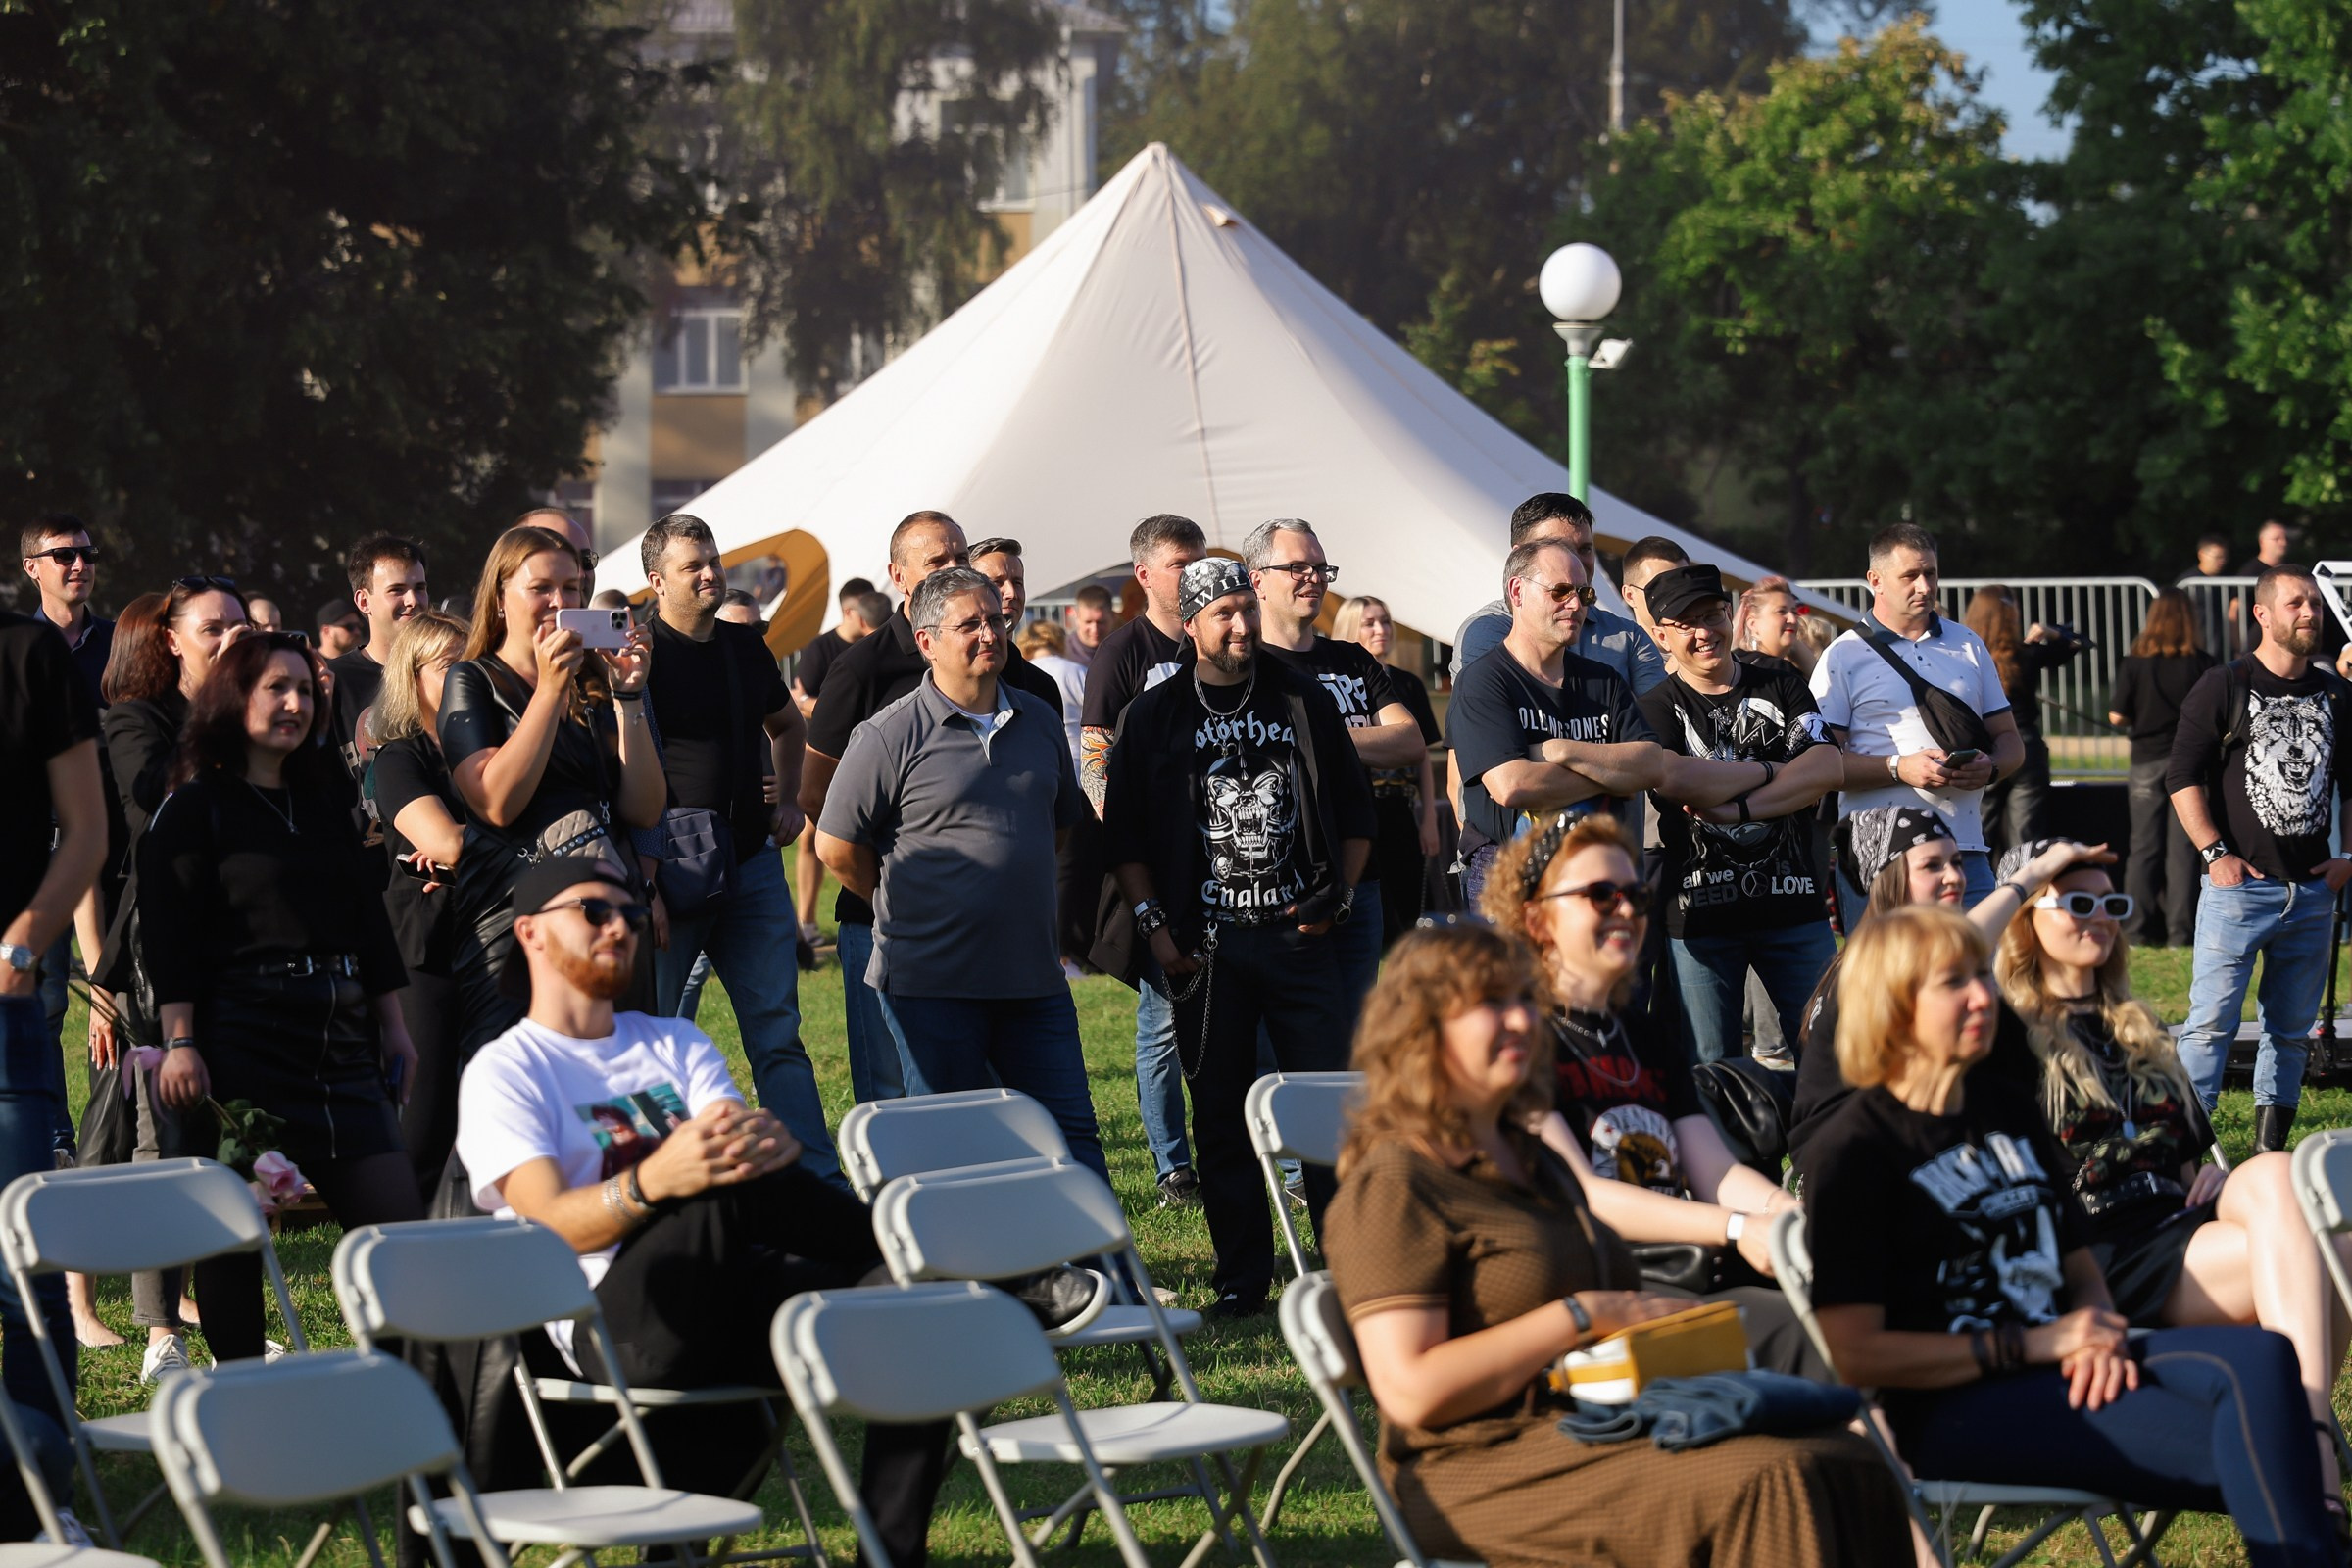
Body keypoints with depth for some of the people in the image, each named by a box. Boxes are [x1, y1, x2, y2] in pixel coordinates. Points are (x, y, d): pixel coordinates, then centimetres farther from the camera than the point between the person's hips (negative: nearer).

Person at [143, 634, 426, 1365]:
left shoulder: (324, 804, 17)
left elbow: (367, 915, 21)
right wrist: (180, 1042, -16)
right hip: (238, 1043, -6)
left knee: (398, 1219, -1)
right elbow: (167, 934, -8)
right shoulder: (194, 808, -2)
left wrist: (391, 1024, 17)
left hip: (338, 1038, 6)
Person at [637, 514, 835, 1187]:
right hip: (670, 872, -5)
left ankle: (818, 1181, 1)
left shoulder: (746, 647, 12)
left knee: (778, 1035, 3)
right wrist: (645, 883, -21)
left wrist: (788, 801, 18)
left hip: (751, 861, 5)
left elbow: (787, 723, 33)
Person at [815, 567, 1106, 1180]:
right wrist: (907, 908, 5)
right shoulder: (890, 736, -8)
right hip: (934, 984, -5)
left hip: (1034, 980, 5)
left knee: (1072, 1132, 5)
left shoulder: (1040, 721, 10)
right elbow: (837, 846, -4)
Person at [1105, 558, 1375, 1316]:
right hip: (1205, 943, -1)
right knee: (1221, 1113, 2)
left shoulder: (1302, 701, 9)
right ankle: (1242, 1279, 9)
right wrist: (1153, 925, -2)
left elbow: (1355, 812, 14)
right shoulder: (1153, 717, 5)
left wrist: (1338, 899, 4)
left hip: (1301, 935, 1)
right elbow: (1123, 834, 6)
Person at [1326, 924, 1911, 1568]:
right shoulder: (1391, 1188, -6)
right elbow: (1410, 1389, -17)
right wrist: (1581, 1316, -14)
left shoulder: (1537, 1163, 23)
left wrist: (1652, 1318, 8)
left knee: (1847, 1464, -16)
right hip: (1485, 1471, -9)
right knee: (1768, 1482, -28)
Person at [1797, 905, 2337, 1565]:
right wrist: (2034, 1345, -13)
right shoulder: (1849, 1153, -4)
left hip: (2068, 1368, 7)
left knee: (2260, 1358, -27)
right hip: (1955, 1407, -7)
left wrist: (2101, 1337, -3)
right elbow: (1856, 1355, -10)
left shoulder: (2009, 1111, 19)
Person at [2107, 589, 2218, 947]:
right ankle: (2180, 931, -2)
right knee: (2183, 849, 2)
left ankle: (2139, 930, 4)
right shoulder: (2203, 664, -6)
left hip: (2147, 761, 1)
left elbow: (2117, 717, -5)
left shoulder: (2133, 664, -4)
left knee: (2144, 847, 7)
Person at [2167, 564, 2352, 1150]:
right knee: (2212, 1020, -9)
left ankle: (2271, 1145, 15)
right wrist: (2215, 853, -10)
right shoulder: (2224, 688, -1)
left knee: (2291, 1028, 8)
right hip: (2240, 884, -5)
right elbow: (2183, 777, -4)